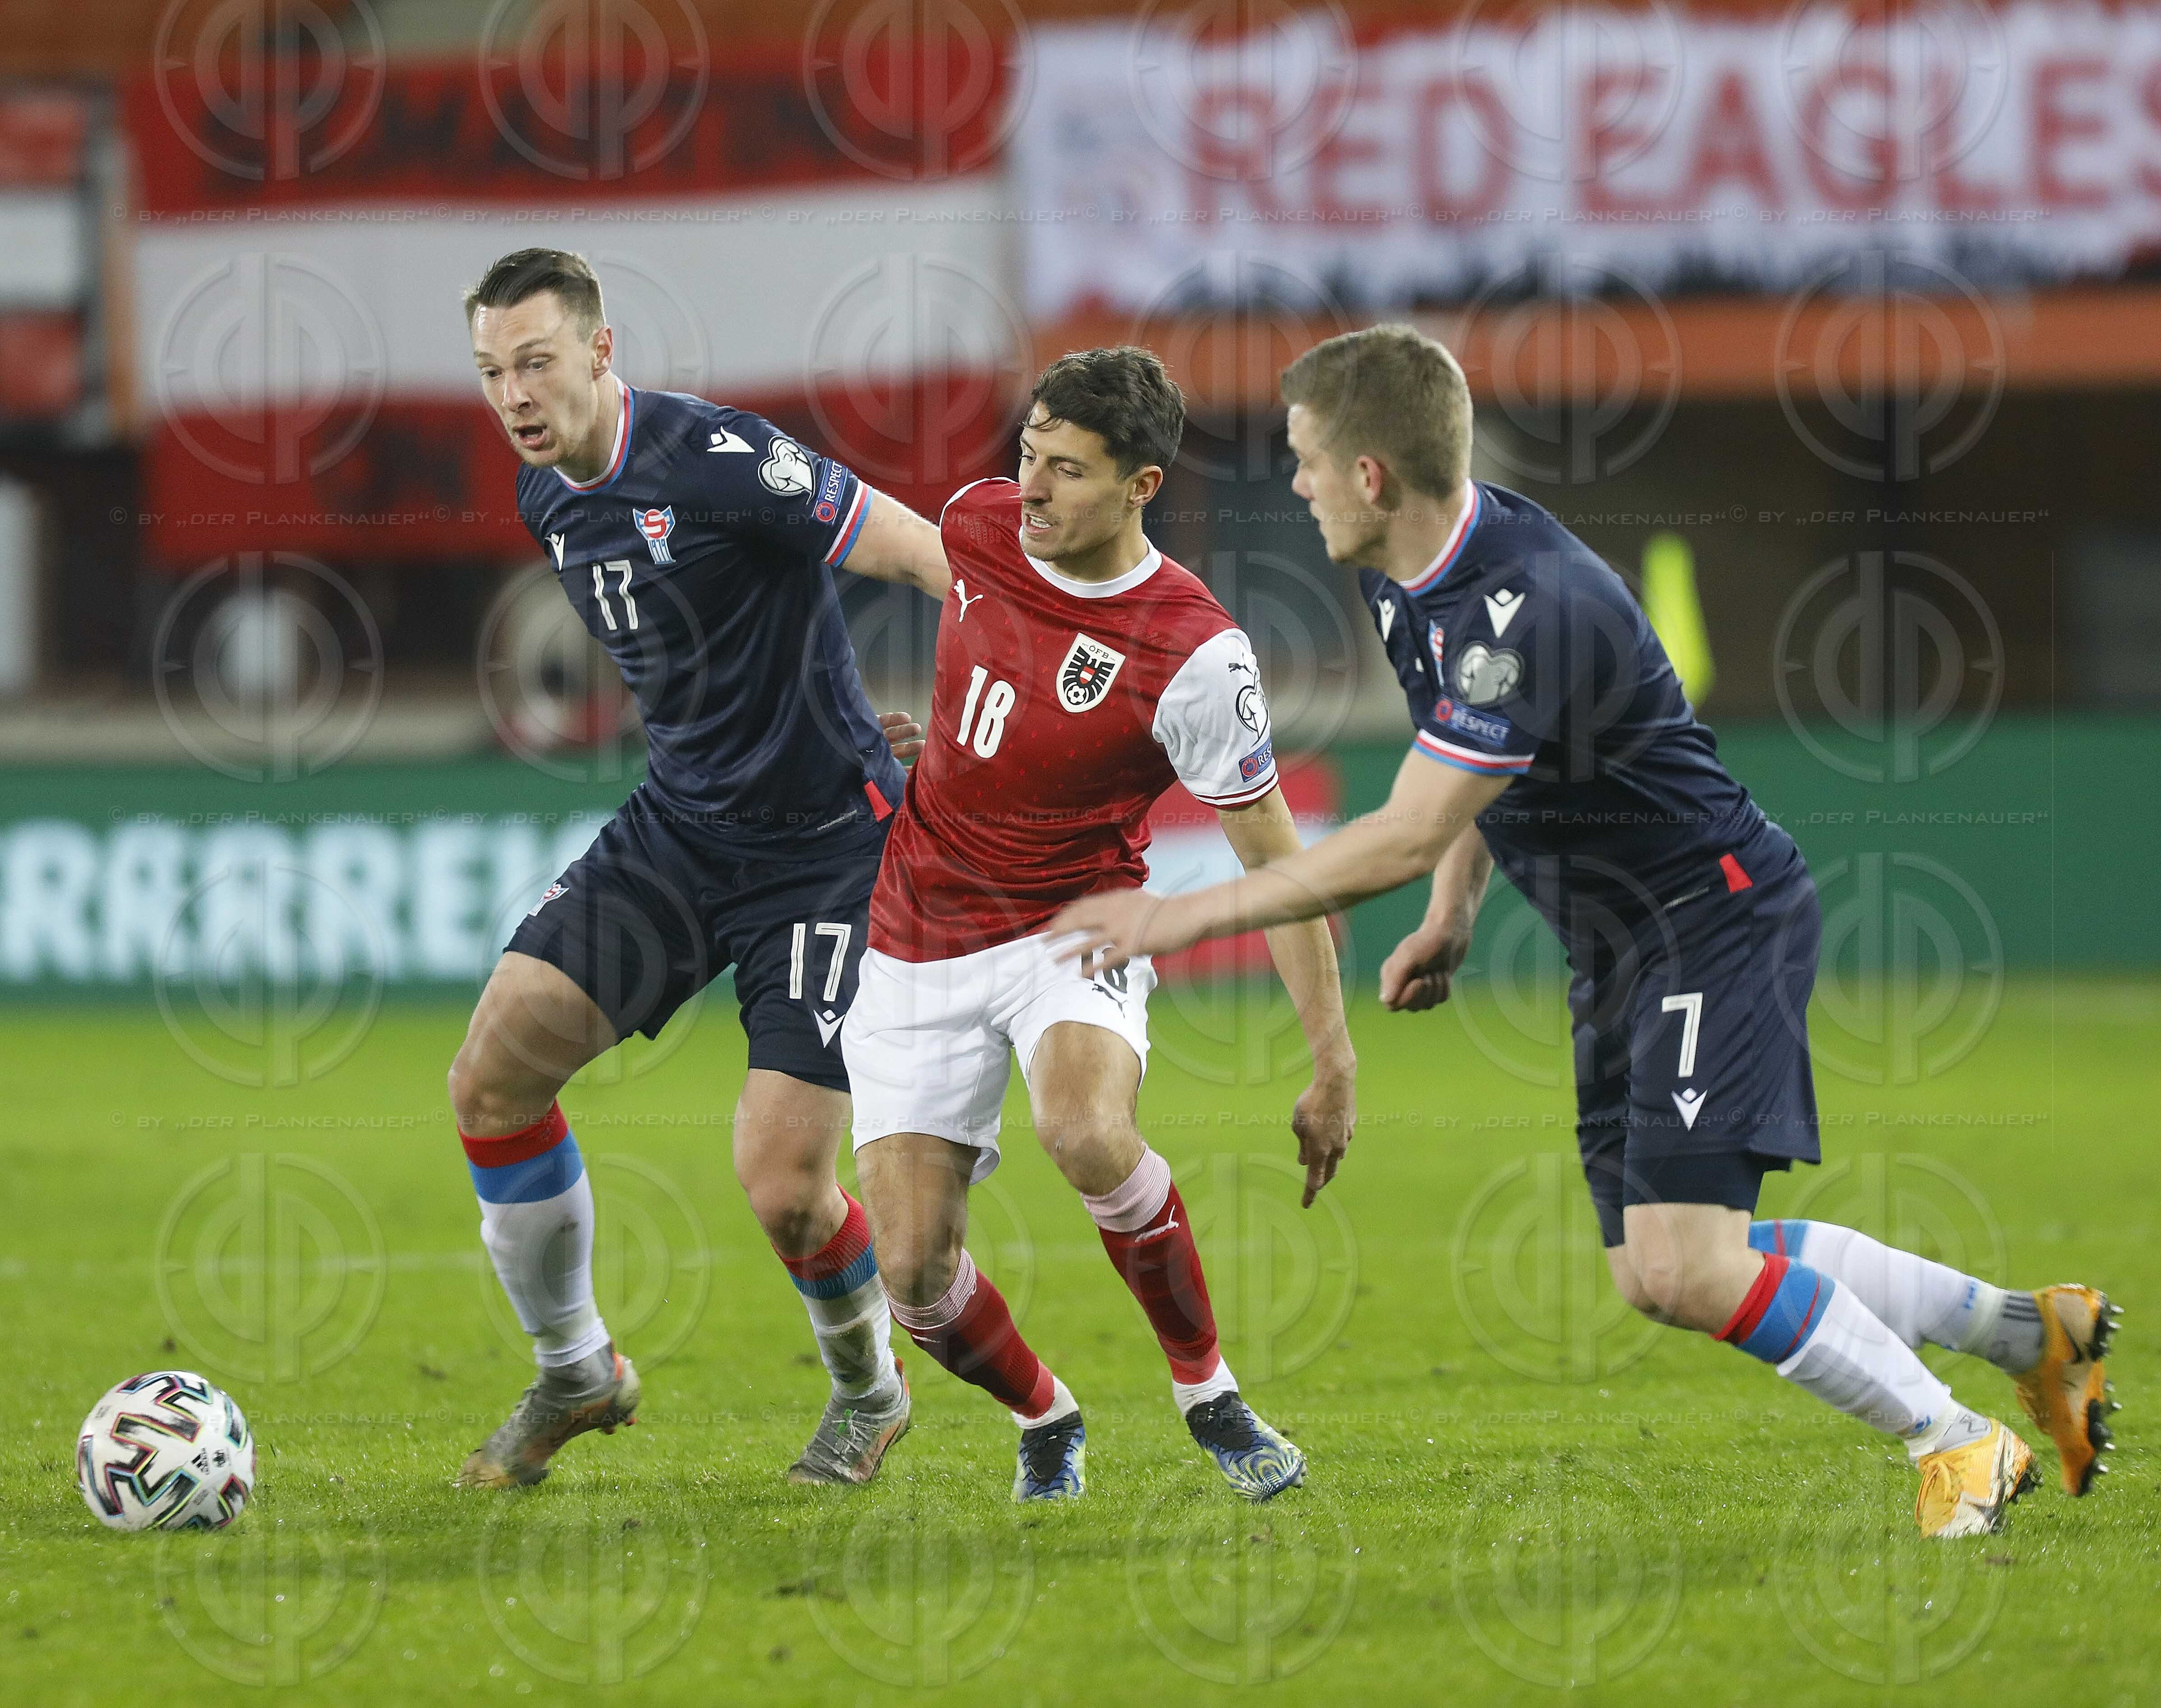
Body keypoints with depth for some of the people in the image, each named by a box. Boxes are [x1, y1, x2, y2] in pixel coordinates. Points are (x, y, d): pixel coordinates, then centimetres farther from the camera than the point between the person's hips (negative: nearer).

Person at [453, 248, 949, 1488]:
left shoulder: (715, 459, -21)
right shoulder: (551, 498, 6)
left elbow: (928, 554, -21)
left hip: (825, 847, -8)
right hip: (676, 829, 8)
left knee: (783, 1187, -12)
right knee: (496, 1072, -5)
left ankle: (870, 1388, 20)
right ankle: (576, 1374, 14)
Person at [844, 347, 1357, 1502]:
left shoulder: (1194, 658, -20)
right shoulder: (977, 525, -6)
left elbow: (1270, 856, -12)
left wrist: (1334, 1065, -12)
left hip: (1070, 930, -4)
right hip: (920, 949, 4)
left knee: (1086, 1133, -37)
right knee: (911, 1273, -7)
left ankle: (1206, 1390, -12)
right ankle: (1046, 1424, 26)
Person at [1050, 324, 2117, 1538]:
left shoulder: (1532, 609, -29)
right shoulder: (1409, 579, 2)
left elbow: (1409, 838, -30)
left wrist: (1186, 916, -26)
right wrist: (1453, 921, 11)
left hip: (1719, 919, -10)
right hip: (1620, 949, 10)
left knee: (1683, 1267, -20)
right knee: (1658, 1273, 8)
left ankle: (1957, 1445, -1)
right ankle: (2029, 1329, 20)